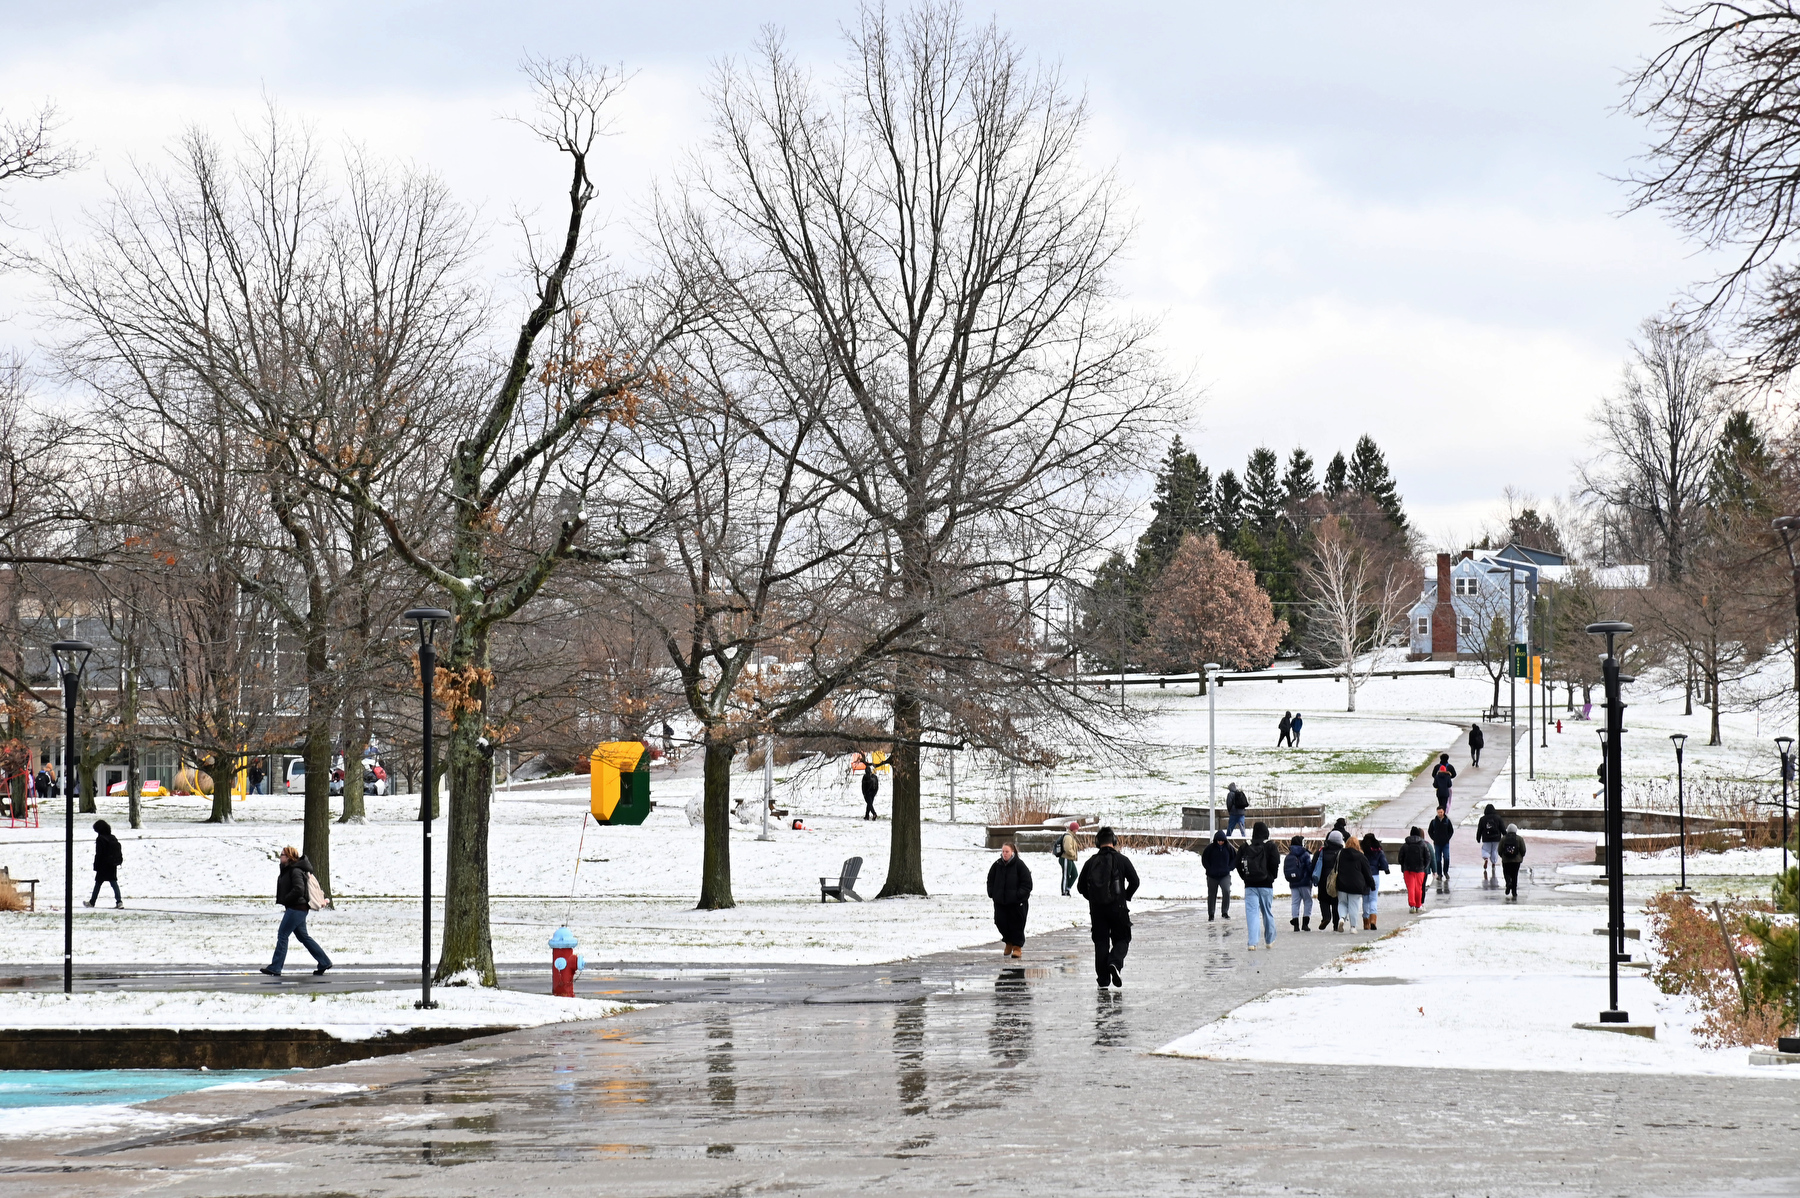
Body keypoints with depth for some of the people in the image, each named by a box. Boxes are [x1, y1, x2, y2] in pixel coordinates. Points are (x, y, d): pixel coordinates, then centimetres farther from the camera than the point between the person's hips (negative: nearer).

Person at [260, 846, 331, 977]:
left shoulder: (296, 871, -16)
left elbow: (299, 889, -25)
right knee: (302, 936, 14)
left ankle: (275, 968, -5)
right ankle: (324, 962, 18)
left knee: (282, 935, -7)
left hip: (297, 908, -11)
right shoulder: (287, 870, 15)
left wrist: (285, 900, -16)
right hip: (295, 908, 11)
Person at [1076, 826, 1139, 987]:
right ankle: (1114, 962, -20)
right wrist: (1126, 897, 11)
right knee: (1122, 939, 8)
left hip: (1096, 908, 2)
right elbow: (1134, 881, -4)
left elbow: (1081, 886, 6)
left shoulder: (1091, 862, 3)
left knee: (1100, 942, 9)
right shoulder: (1121, 859, -4)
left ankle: (1103, 977, 6)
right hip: (1117, 906, -2)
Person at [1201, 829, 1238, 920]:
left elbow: (1235, 858, 11)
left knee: (1226, 891, -21)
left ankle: (1225, 912, -10)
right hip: (1212, 876, 0)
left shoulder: (1228, 848, -1)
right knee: (1212, 895, 7)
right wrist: (1209, 869, -4)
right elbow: (1204, 859, 5)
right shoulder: (1210, 848, -4)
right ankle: (1211, 915, 19)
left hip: (1225, 875, 0)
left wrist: (1230, 868, 0)